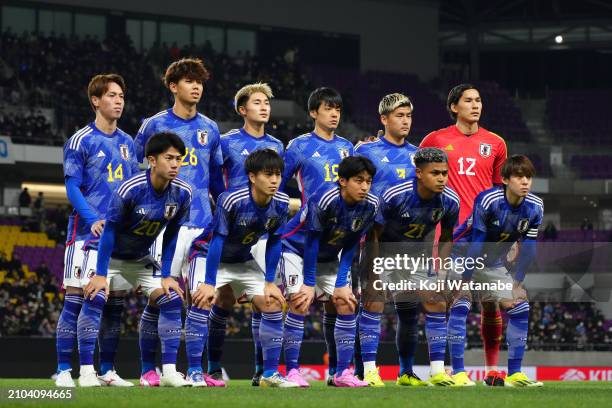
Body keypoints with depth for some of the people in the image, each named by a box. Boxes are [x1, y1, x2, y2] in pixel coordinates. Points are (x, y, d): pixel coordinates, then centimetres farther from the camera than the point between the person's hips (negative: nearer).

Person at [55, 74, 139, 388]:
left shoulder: (127, 143, 14)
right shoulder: (80, 141, -3)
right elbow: (72, 187, -7)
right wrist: (93, 220, -20)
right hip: (86, 232, -6)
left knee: (114, 302, 7)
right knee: (75, 299, -8)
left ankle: (107, 370, 14)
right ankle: (63, 371, -5)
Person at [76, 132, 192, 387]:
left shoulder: (182, 193, -16)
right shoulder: (131, 189, -31)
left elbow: (171, 236, -4)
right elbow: (110, 230, -23)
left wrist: (166, 276, -5)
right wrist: (100, 274, -24)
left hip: (140, 259, 5)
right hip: (106, 253, -5)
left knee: (171, 299, -8)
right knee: (95, 297, -25)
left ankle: (169, 371, -7)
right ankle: (87, 371, -23)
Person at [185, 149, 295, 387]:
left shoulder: (281, 204, -16)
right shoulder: (231, 200, -33)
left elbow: (274, 242, -4)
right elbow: (217, 241, -28)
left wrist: (270, 283, -4)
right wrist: (209, 283, -28)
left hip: (243, 261, 6)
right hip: (208, 255, -6)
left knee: (273, 304, -3)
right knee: (203, 301, -27)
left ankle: (270, 374, 4)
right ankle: (194, 373, -20)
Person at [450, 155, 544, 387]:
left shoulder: (535, 207, -14)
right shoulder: (487, 201, -30)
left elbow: (528, 249, -6)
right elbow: (476, 245, -28)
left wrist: (516, 283, -7)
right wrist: (465, 282, -26)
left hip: (494, 263, 6)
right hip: (463, 255, -6)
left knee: (520, 307, 0)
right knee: (460, 306, -22)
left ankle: (514, 374, 5)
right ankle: (458, 372, -20)